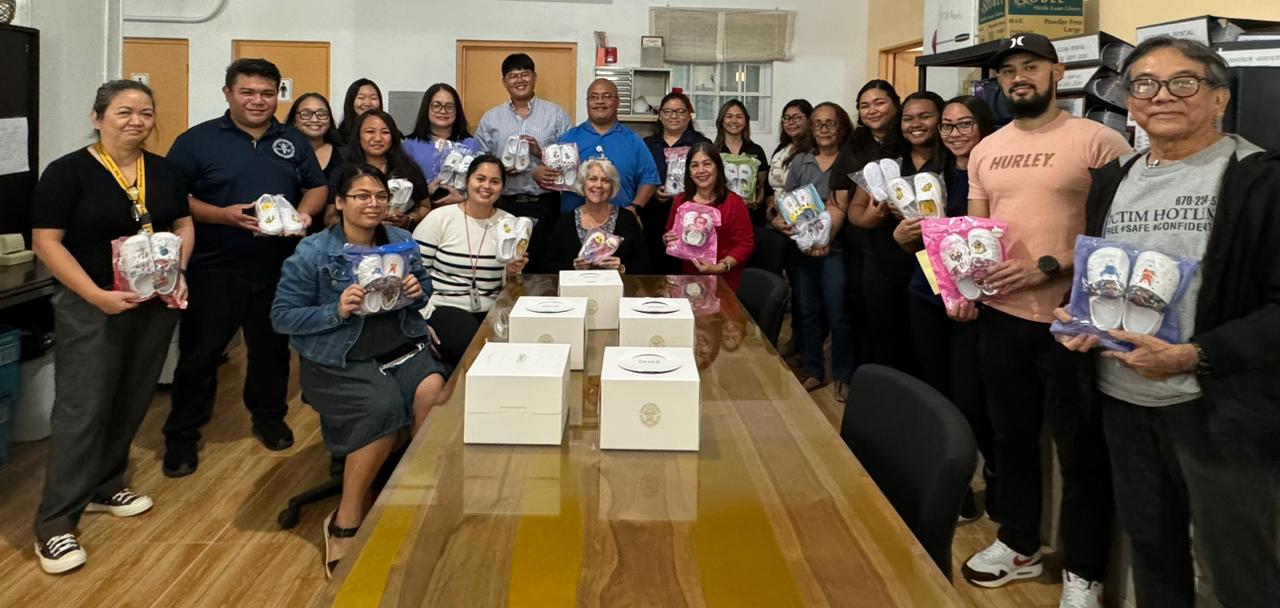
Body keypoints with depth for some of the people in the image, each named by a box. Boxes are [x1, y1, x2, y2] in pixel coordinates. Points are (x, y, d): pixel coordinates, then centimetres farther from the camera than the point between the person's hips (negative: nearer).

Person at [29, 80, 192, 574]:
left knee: (131, 403, 12)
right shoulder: (68, 172, -10)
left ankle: (104, 487, 30)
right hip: (90, 308, -5)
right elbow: (45, 242, -12)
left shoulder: (162, 171, 7)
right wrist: (96, 295, -20)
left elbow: (183, 225, 15)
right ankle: (54, 523, 0)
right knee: (81, 408, -7)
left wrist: (179, 272, -4)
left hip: (155, 304, 6)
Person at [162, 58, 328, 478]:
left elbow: (317, 187, 16)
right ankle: (182, 436, 14)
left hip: (278, 269, 4)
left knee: (272, 347, 14)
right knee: (200, 353, 2)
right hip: (214, 270, -3)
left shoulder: (294, 142, 11)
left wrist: (304, 212, -5)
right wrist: (223, 215, -19)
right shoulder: (197, 140, -3)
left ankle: (268, 417, 33)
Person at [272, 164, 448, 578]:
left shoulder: (401, 241, 7)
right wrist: (336, 311, -20)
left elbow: (423, 289, 20)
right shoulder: (311, 254, -6)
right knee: (383, 408, -31)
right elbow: (282, 316, -5)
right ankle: (346, 522, -11)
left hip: (401, 349, 4)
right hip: (339, 361, -4)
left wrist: (418, 293, -5)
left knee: (432, 391, -29)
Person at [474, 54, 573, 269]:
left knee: (544, 265, -2)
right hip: (504, 204, 1)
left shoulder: (556, 114, 7)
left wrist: (541, 153, -12)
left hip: (545, 204, -1)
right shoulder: (490, 118, 12)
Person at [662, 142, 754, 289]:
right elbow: (670, 236, 22)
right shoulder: (680, 201, 9)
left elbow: (745, 244, -7)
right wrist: (666, 241, -1)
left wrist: (720, 267, -17)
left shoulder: (734, 202, -3)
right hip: (689, 280, 3)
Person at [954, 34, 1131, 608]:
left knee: (1082, 448, 6)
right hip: (1000, 315, 6)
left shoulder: (1098, 141, -8)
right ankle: (1018, 544, 36)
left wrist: (1049, 267, -20)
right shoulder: (986, 150, 10)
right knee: (1011, 435, 18)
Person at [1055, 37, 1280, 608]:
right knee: (1150, 543, 20)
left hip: (1219, 406, -5)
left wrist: (1195, 357, -23)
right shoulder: (1113, 179, 10)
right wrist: (1078, 317, -1)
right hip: (1123, 397, 6)